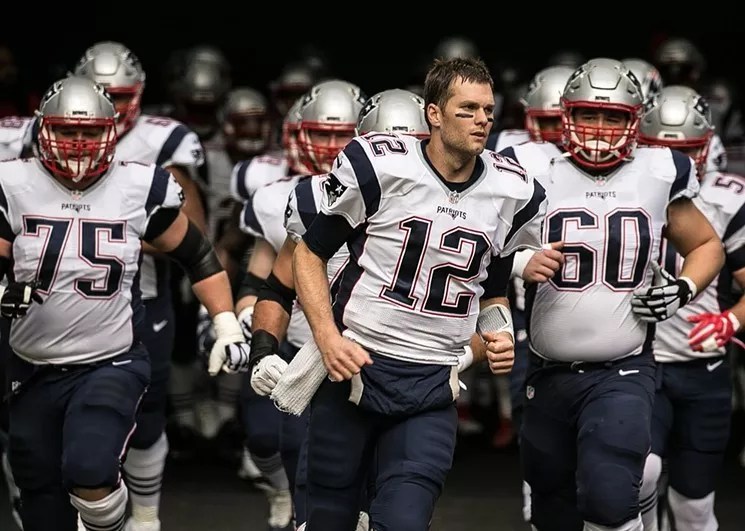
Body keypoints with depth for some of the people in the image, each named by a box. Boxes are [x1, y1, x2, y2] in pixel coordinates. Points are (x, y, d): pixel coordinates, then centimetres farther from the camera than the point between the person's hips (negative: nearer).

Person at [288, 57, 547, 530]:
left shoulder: (511, 192, 3)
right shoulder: (379, 165, -8)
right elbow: (311, 254, 0)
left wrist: (499, 333, -3)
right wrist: (328, 337, -12)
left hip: (432, 388, 2)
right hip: (354, 366, -2)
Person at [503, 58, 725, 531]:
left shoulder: (659, 176, 1)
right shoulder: (533, 172, -4)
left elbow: (708, 246, 16)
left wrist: (683, 289, -3)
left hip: (623, 373, -2)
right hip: (549, 374, 2)